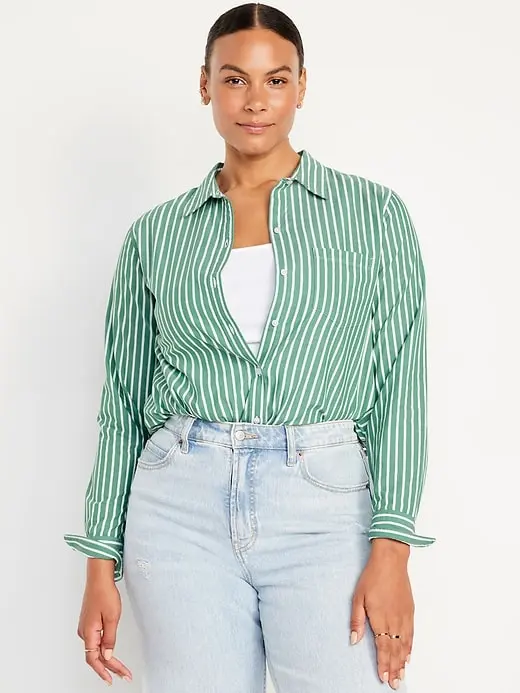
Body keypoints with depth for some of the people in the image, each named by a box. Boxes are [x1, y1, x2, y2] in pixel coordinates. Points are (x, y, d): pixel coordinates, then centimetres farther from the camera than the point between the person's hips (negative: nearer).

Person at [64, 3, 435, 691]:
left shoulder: (374, 212, 6)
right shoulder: (156, 234, 11)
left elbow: (401, 385, 0)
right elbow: (124, 402, 12)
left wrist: (392, 550, -10)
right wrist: (101, 563, 7)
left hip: (325, 505, -1)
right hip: (181, 506, 2)